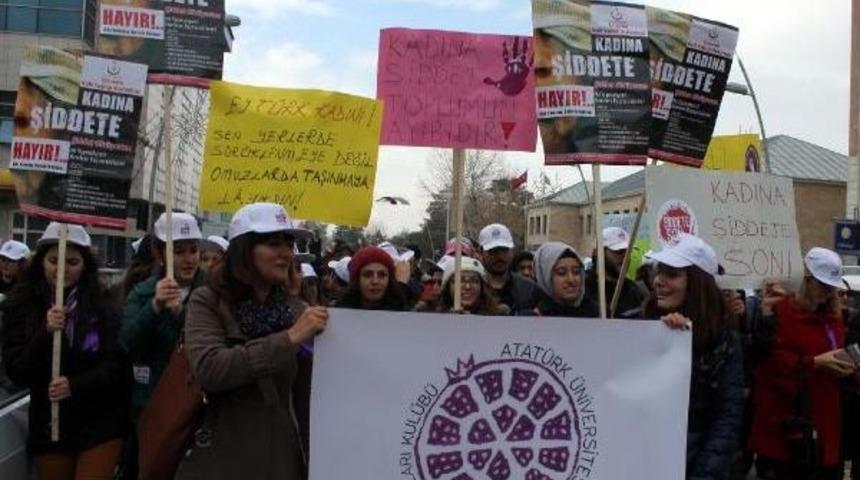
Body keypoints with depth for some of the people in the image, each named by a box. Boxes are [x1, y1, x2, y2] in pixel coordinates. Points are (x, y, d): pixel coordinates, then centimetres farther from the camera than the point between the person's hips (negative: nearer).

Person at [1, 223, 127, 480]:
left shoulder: (103, 306, -5)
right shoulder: (21, 306, -2)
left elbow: (116, 365, -8)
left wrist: (75, 385, -24)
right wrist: (46, 333, -23)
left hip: (101, 425, -1)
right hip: (49, 426, 2)